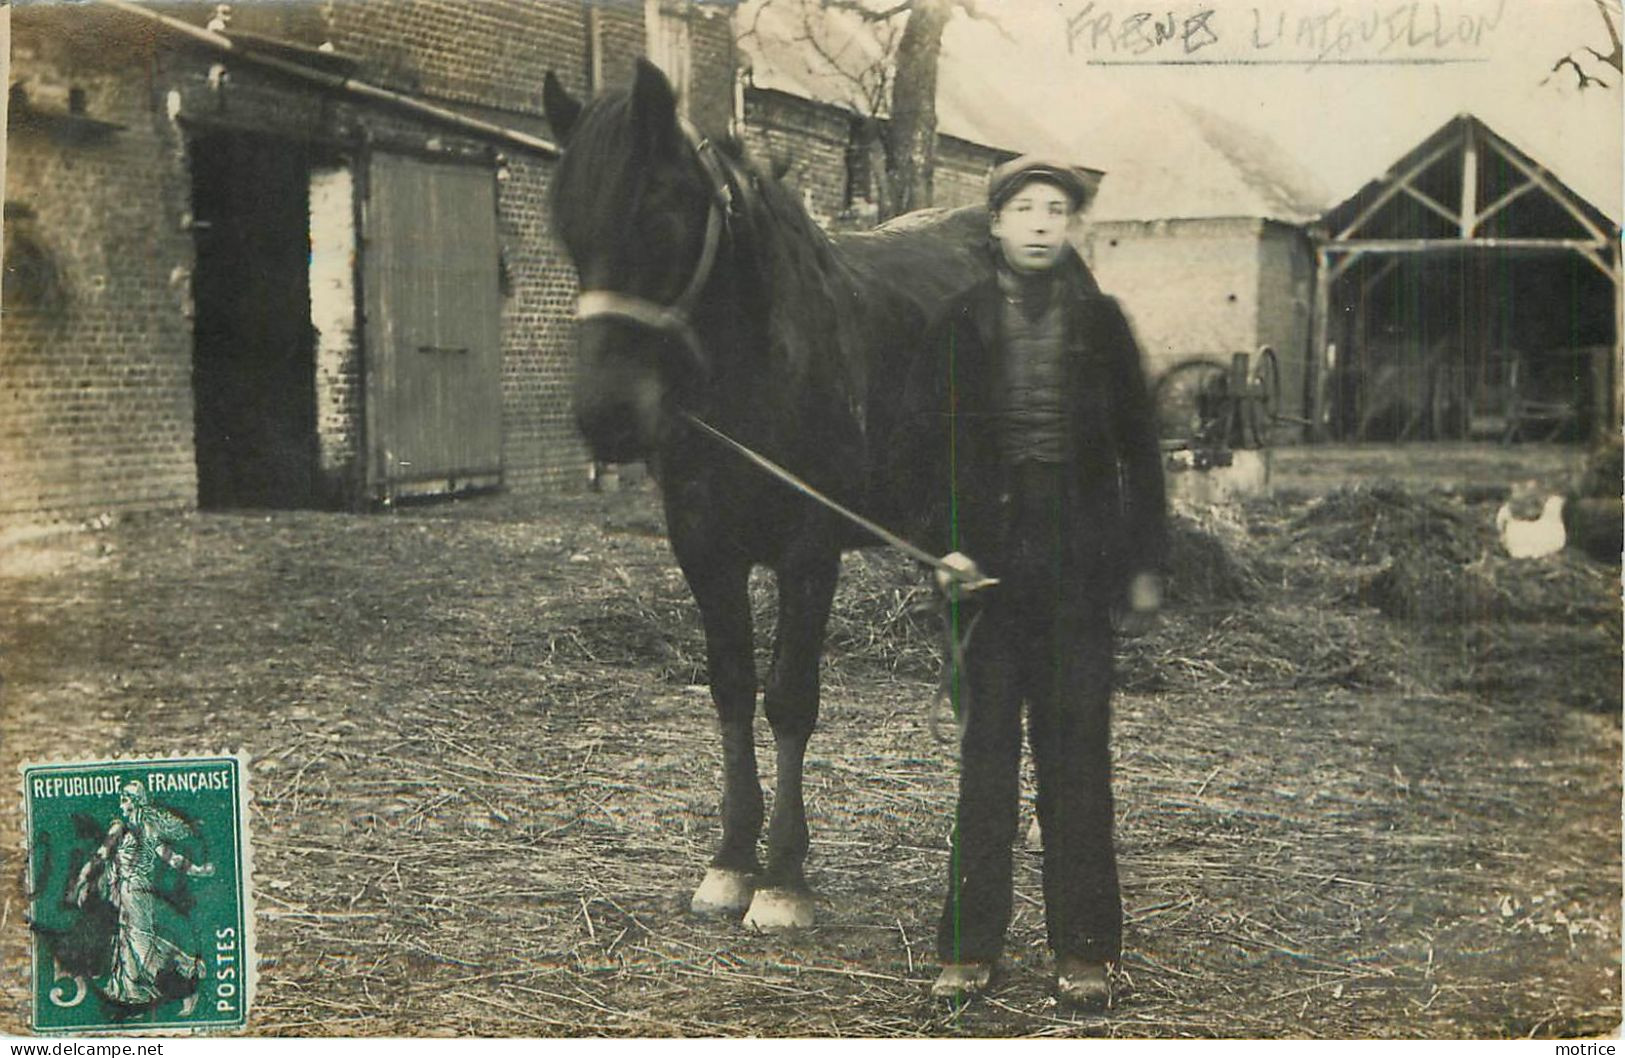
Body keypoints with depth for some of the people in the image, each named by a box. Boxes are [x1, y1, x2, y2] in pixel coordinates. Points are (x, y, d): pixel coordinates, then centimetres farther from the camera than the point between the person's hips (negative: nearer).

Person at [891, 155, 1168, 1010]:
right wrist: (945, 544, -7)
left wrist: (1144, 565, 6)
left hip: (1078, 567, 0)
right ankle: (969, 946, 12)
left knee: (1077, 759, 2)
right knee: (985, 755, 4)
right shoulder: (961, 324, 4)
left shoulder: (1100, 323, 6)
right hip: (989, 563, 0)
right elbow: (915, 448, 5)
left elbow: (1139, 450, 9)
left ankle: (1084, 949, 10)